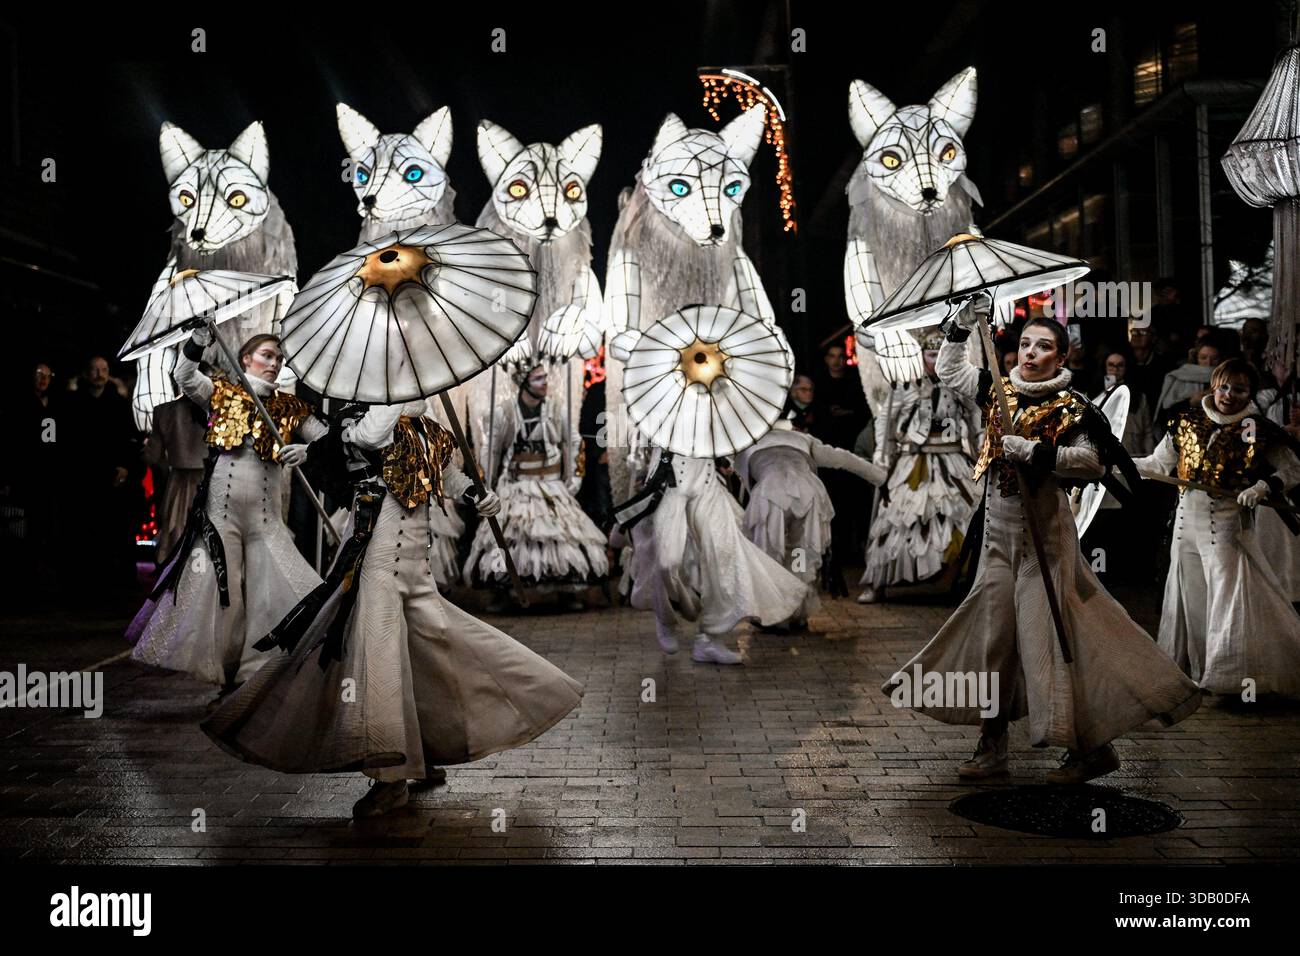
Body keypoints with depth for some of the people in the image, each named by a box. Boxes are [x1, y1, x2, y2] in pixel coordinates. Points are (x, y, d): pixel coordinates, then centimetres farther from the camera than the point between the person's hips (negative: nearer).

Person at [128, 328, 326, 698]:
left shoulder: (288, 408, 11)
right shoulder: (221, 393, 6)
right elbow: (184, 376, -11)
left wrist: (306, 451, -18)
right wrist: (197, 344, -29)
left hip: (265, 515, 2)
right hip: (220, 510, -2)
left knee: (276, 590, -4)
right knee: (218, 590, -2)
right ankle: (225, 674, 9)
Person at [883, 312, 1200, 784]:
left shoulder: (1071, 408, -8)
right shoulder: (997, 391, 7)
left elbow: (1090, 462, -22)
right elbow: (948, 370, 19)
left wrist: (1033, 450, -27)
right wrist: (960, 329, 8)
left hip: (1044, 528, -6)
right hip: (999, 528, 6)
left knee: (1046, 631, -8)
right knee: (992, 630, 7)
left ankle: (1089, 746, 4)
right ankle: (992, 745, 17)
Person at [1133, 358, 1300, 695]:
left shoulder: (1259, 432, -6)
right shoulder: (1187, 422, 4)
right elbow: (1158, 464, 13)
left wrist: (1264, 487, -19)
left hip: (1228, 526, -4)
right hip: (1187, 522, 4)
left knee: (1230, 599, -7)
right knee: (1189, 600, 13)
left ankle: (1237, 674, 5)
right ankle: (1190, 668, 27)